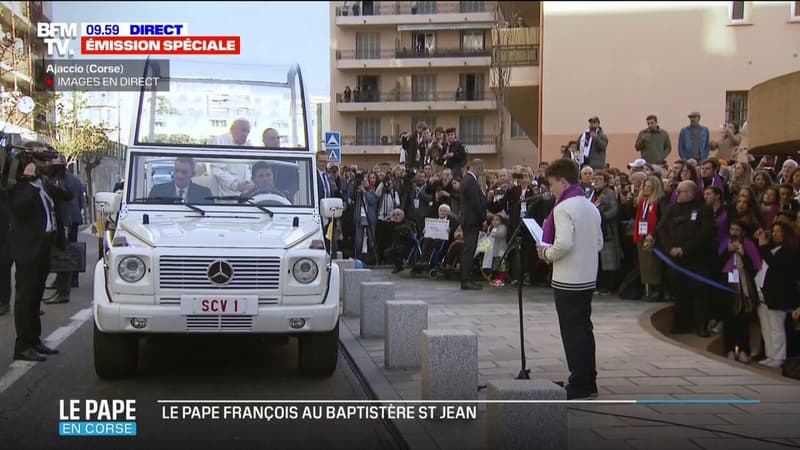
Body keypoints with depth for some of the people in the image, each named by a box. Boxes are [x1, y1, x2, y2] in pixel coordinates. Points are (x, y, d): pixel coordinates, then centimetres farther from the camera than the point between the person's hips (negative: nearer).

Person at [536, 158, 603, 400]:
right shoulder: (591, 207, 11)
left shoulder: (564, 208, -15)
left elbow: (564, 243, -27)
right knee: (584, 328, 14)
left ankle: (579, 384, 2)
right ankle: (589, 381, 20)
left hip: (568, 280, -8)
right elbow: (599, 243, 15)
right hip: (588, 278, 8)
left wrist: (547, 254, -9)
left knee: (572, 330, -2)